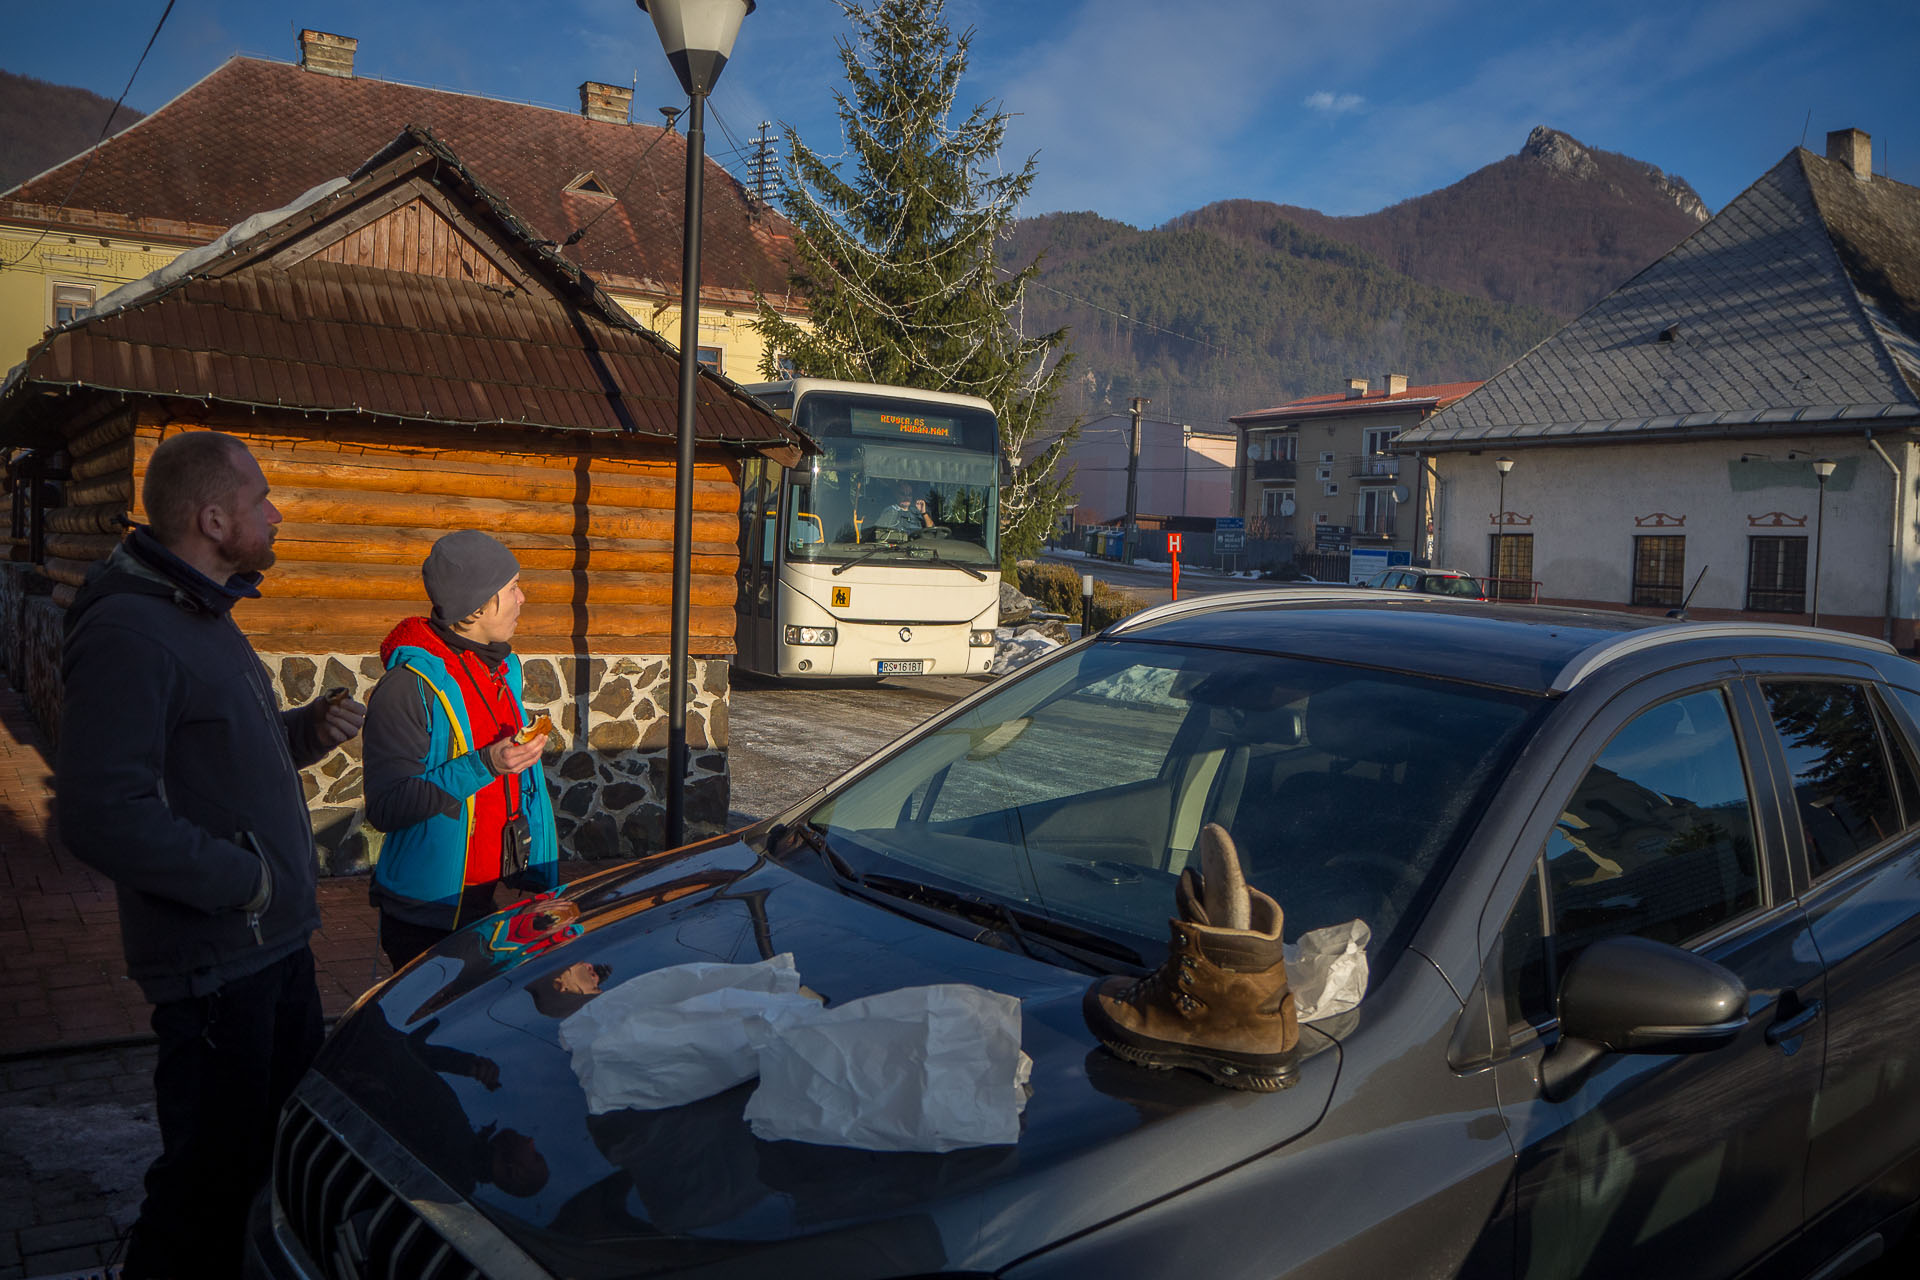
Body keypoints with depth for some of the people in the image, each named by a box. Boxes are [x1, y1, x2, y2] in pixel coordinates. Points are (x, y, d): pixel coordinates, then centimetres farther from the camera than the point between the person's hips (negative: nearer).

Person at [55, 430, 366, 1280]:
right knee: (215, 1176, 2)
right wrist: (242, 878, -21)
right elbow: (102, 813, -28)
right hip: (212, 961, -10)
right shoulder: (127, 633, -20)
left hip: (276, 939, 10)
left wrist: (306, 730, 4)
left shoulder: (201, 616, 13)